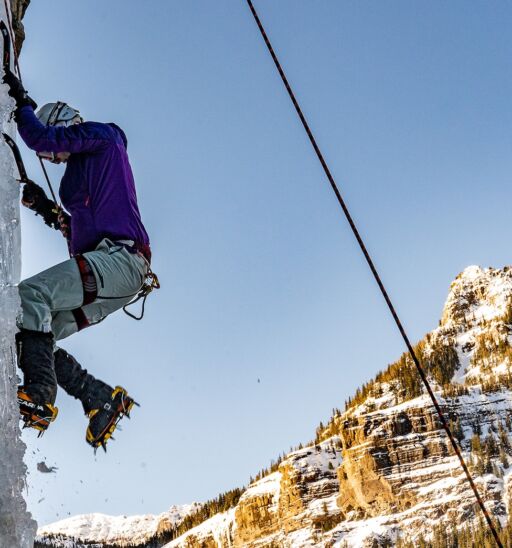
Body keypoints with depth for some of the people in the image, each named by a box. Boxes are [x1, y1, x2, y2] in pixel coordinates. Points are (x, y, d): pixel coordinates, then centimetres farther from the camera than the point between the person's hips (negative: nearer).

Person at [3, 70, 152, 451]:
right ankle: (103, 399, 1)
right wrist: (50, 211, 19)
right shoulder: (86, 167, 33)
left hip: (119, 255, -10)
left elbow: (42, 138, -6)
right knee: (34, 333, 4)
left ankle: (39, 397, -35)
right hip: (114, 266, 10)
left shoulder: (101, 136, 8)